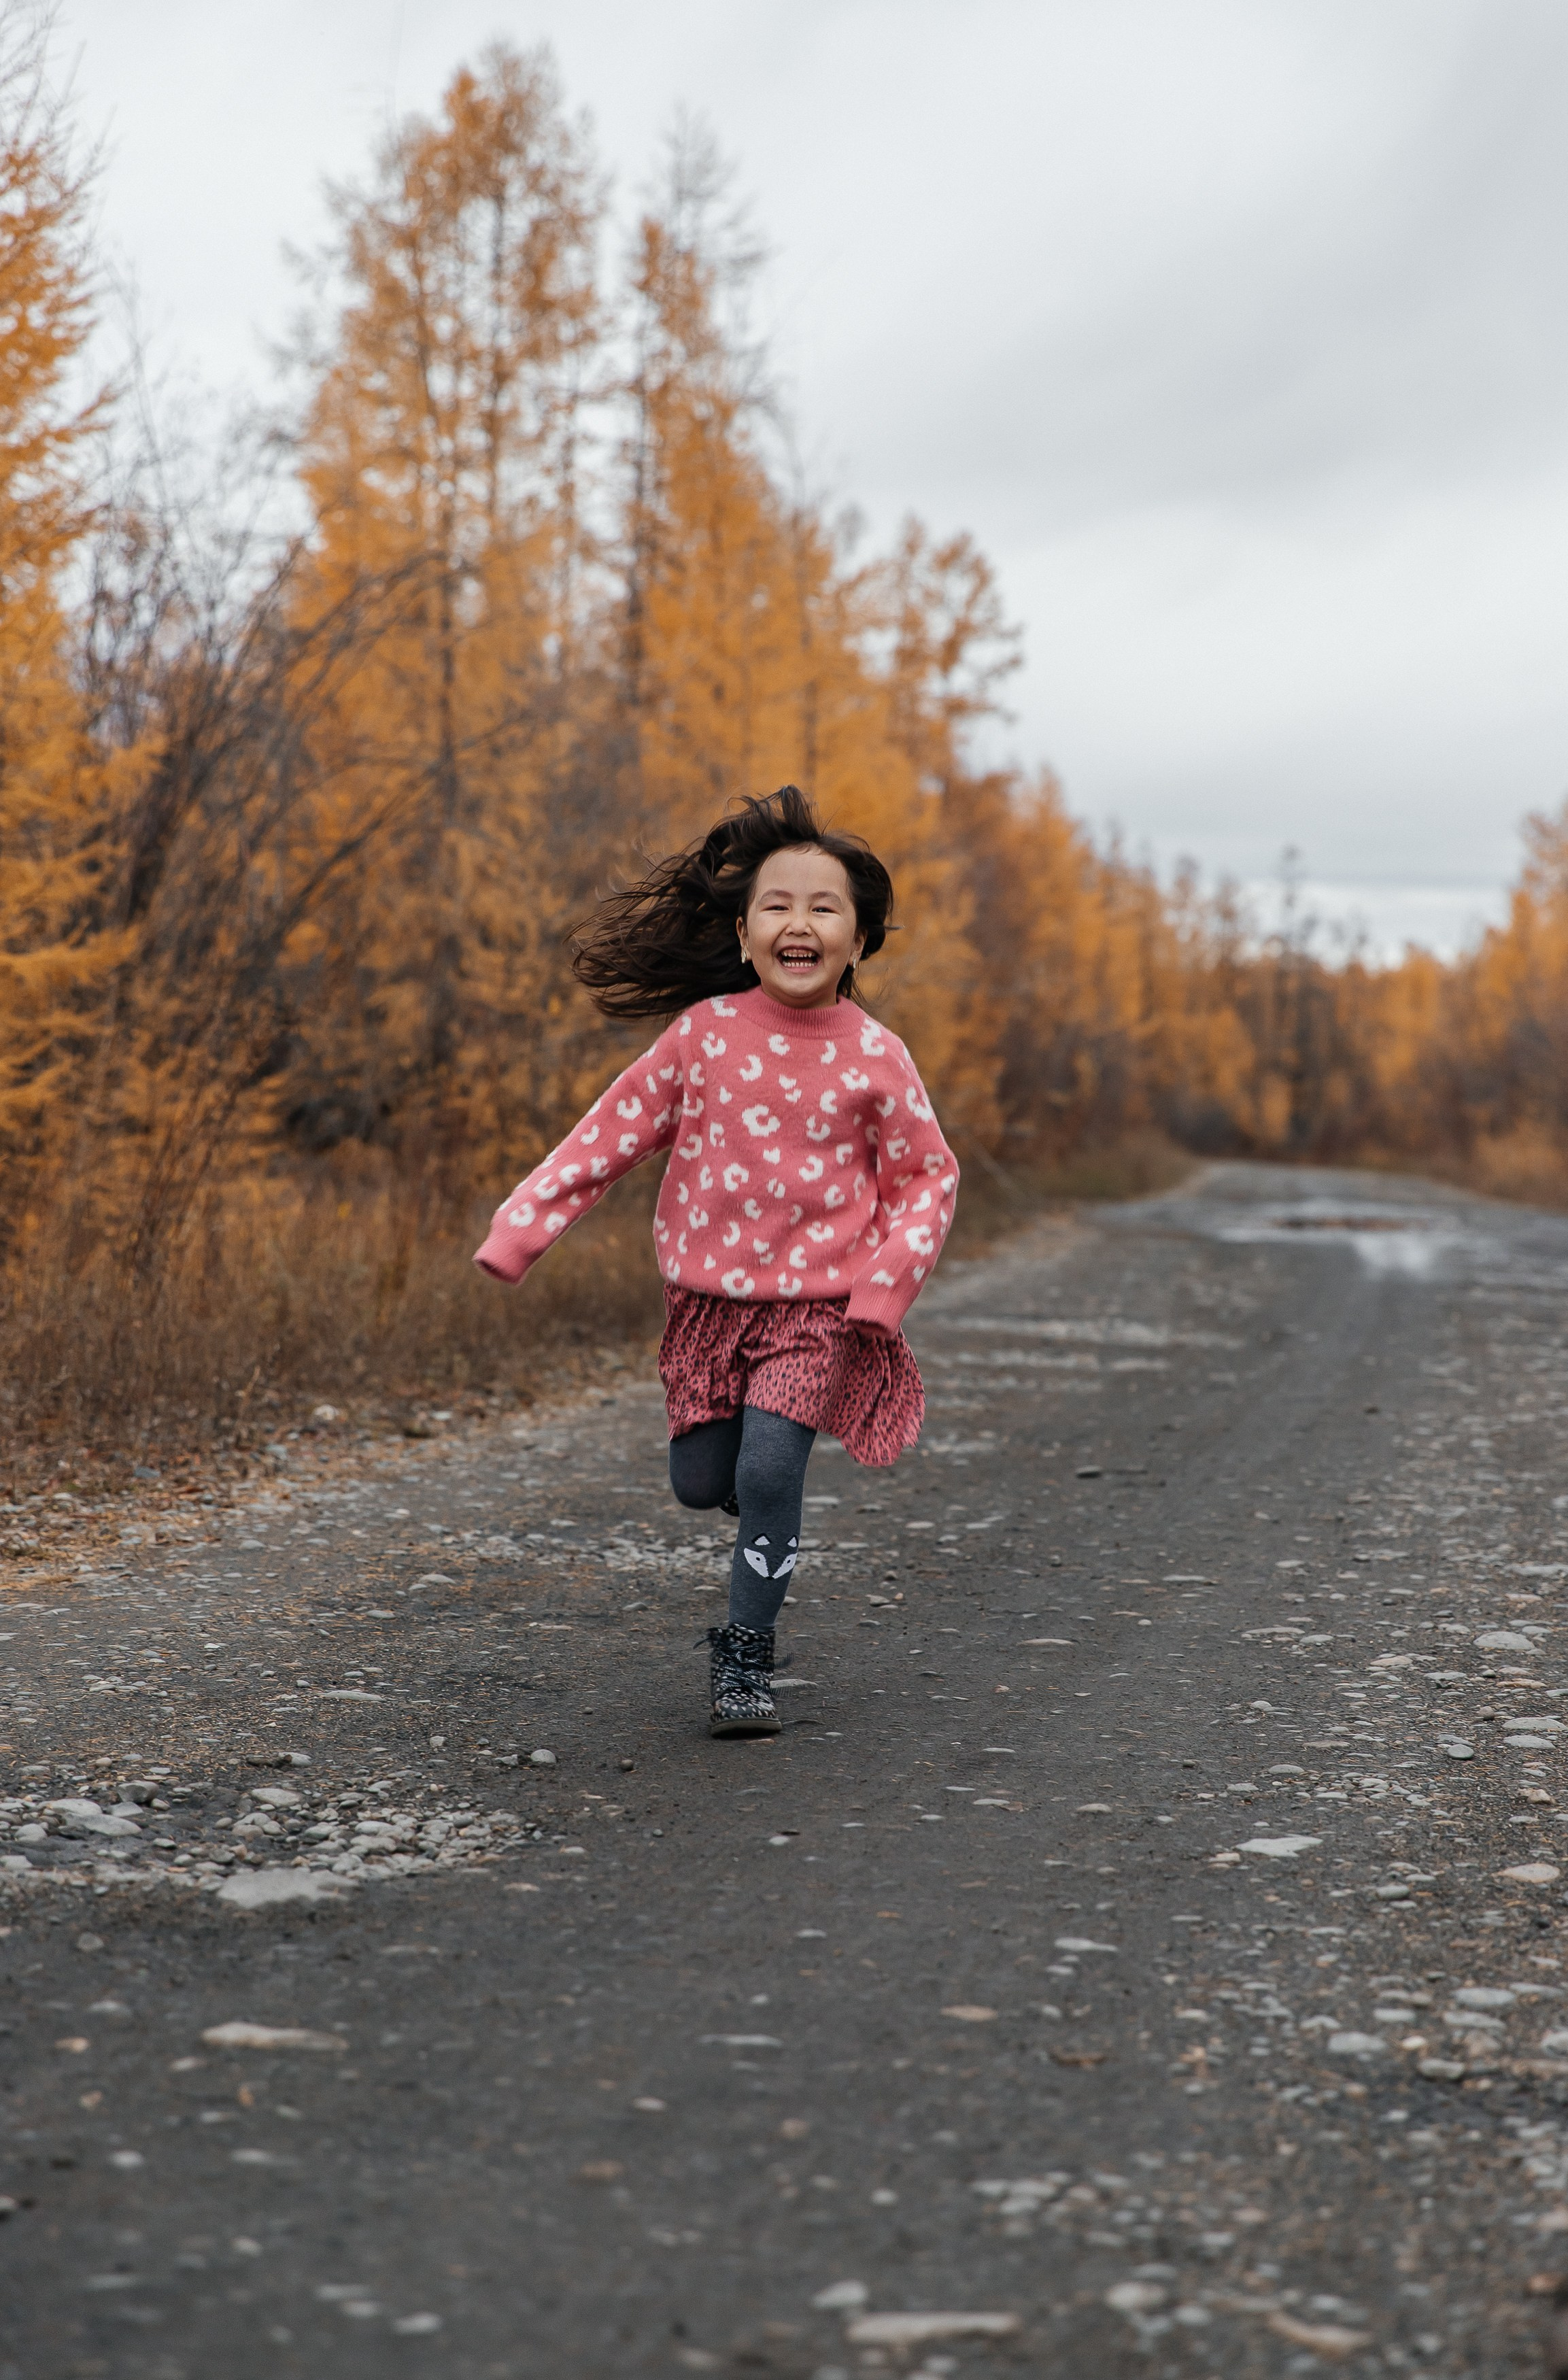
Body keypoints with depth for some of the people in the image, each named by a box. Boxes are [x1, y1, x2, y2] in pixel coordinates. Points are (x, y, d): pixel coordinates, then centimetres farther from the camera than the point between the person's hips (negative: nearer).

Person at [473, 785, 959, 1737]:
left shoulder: (874, 1057, -7)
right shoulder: (705, 1033, -5)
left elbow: (929, 1176, 2)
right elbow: (613, 1132, 0)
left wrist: (887, 1283, -11)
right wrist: (520, 1229, -5)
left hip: (817, 1306, -2)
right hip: (711, 1299, 3)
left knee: (768, 1469, -16)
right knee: (700, 1481, 8)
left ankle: (747, 1657, 0)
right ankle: (771, 1523, 43)